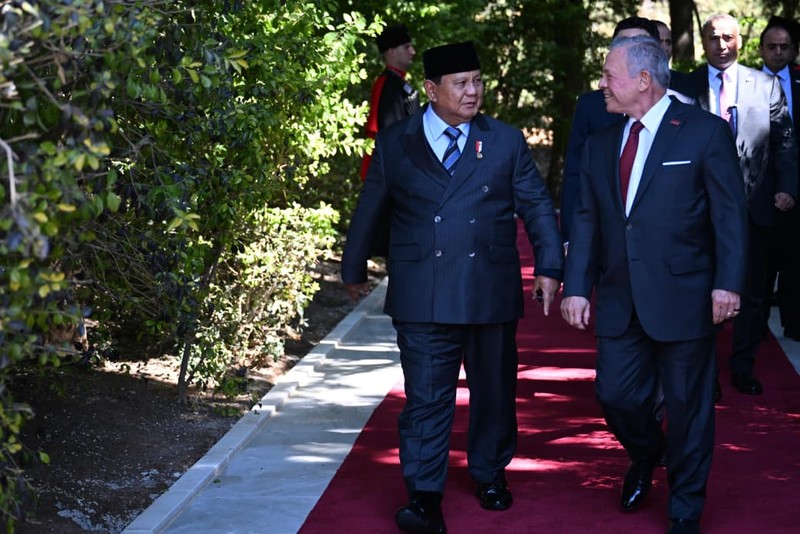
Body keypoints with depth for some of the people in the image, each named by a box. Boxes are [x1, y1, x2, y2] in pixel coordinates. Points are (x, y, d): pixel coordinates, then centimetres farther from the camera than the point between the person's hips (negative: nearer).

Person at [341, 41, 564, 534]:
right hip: (422, 298, -2)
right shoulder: (395, 144, 4)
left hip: (492, 292, 2)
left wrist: (549, 267, -4)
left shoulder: (506, 142, 6)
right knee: (426, 397, -4)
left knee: (495, 390, 14)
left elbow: (537, 207, 6)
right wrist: (355, 269, 20)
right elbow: (369, 211, 13)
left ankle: (490, 473, 33)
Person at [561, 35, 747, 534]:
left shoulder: (705, 132, -5)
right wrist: (577, 287, 3)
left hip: (683, 300, -4)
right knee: (617, 396, 7)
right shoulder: (602, 144, 10)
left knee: (688, 405, 5)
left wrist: (728, 283, -15)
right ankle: (645, 455, 40)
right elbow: (587, 221, 11)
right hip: (619, 301, 5)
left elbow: (731, 214, -8)